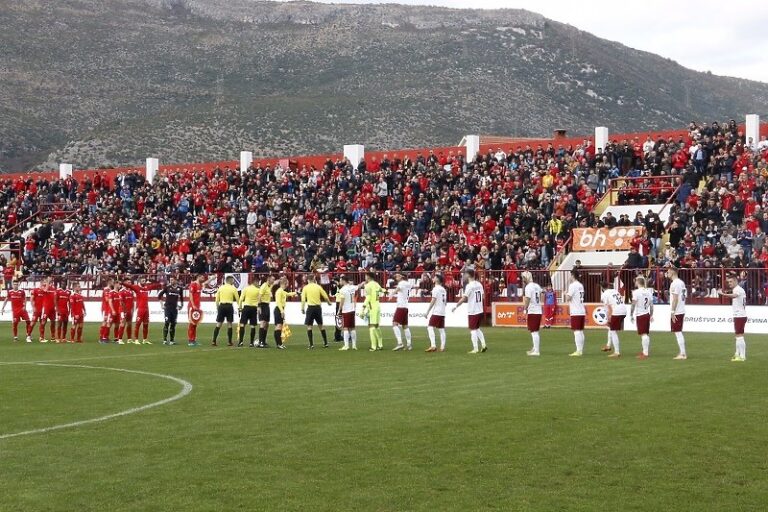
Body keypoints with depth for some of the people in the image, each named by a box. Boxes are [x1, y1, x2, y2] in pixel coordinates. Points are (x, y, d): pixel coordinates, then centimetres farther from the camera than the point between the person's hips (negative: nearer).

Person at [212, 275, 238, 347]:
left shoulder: (220, 288, 8)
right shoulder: (233, 288, -1)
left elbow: (217, 300, 10)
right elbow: (237, 300, 1)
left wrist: (217, 308, 17)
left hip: (221, 306, 3)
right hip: (229, 306, -3)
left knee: (218, 324, 4)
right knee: (229, 324, 5)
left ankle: (214, 341, -3)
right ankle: (229, 342, 5)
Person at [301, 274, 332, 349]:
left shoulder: (305, 288, -1)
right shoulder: (318, 287, 3)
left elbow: (303, 299, -6)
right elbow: (325, 297, 4)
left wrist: (302, 308, -3)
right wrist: (329, 302, 22)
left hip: (310, 307, -3)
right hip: (318, 307, 3)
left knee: (309, 326, 2)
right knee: (321, 325, 14)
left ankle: (311, 344, -5)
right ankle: (325, 343, 16)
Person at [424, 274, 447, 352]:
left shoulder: (436, 288, -10)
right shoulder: (443, 289, 15)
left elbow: (433, 301, -15)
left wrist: (427, 312, -14)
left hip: (436, 312, -8)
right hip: (443, 312, 8)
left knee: (430, 327, -9)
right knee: (441, 329, 9)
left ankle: (433, 346, -20)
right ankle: (442, 347, 6)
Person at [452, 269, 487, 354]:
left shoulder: (469, 286, -14)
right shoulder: (479, 284, 6)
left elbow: (464, 298, -17)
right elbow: (482, 295, 15)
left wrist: (456, 306, -9)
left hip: (472, 311, -7)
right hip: (480, 310, 7)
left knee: (473, 330, 0)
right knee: (477, 329, 19)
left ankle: (475, 349, -1)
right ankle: (483, 345, 10)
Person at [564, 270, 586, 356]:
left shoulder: (572, 285, -11)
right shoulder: (581, 285, 15)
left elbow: (568, 298, -14)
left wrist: (566, 293, 5)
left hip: (575, 312, -8)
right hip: (582, 311, 8)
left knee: (577, 331, -10)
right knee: (581, 331, 12)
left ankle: (578, 351, -13)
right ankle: (581, 350, 15)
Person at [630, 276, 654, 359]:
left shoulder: (636, 292, -11)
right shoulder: (649, 292, 8)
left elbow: (633, 305, -13)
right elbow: (651, 305, 11)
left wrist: (631, 315, -6)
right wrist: (651, 315, 19)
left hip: (640, 315, -7)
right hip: (647, 314, 7)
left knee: (643, 334, -9)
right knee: (647, 334, 14)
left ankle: (645, 353, -11)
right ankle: (645, 351, 24)